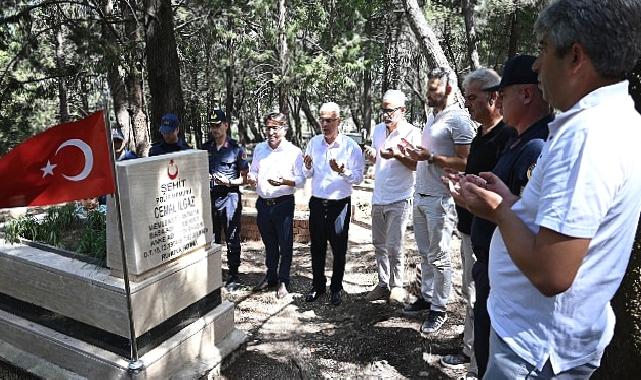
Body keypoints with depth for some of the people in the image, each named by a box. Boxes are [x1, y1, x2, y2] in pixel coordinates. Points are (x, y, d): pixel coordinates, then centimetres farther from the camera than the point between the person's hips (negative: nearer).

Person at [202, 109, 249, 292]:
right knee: (211, 238, 12)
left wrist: (229, 182, -16)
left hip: (230, 196, -4)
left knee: (232, 239, 3)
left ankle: (233, 276, 14)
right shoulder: (205, 148, 9)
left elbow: (245, 177, 0)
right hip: (210, 197, 4)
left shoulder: (236, 149, -2)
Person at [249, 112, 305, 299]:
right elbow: (254, 171, 18)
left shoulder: (294, 152, -6)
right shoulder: (259, 149, 8)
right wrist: (251, 177, -5)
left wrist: (284, 181, -24)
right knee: (269, 243, 18)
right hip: (263, 203, 5)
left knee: (285, 244, 4)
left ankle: (283, 281, 18)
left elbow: (301, 179, -7)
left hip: (283, 203, -4)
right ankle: (271, 277, 33)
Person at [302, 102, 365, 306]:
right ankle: (317, 286, 29)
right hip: (317, 203, 3)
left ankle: (336, 288, 25)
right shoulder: (313, 143, 4)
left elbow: (359, 177, -9)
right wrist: (308, 167, -11)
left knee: (339, 249, 8)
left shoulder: (351, 146, -8)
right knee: (317, 247, 12)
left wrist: (343, 171, -26)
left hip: (340, 204, -3)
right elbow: (308, 174, 11)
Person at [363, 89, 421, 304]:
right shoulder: (378, 130, 10)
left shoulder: (412, 133, -10)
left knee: (394, 247, -4)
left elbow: (418, 165, -12)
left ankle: (397, 286, 14)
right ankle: (383, 284, 25)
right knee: (379, 244, 13)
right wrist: (370, 156, -2)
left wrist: (397, 155, -25)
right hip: (378, 198, 7)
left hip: (399, 199, -6)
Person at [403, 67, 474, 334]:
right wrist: (416, 154, 3)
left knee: (439, 257, 2)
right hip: (421, 195, 8)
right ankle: (426, 297, 30)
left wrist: (430, 157, -22)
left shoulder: (458, 119, -12)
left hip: (440, 199, -8)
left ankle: (439, 309, 15)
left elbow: (465, 163, -18)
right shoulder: (432, 116, 14)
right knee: (425, 252, 17)